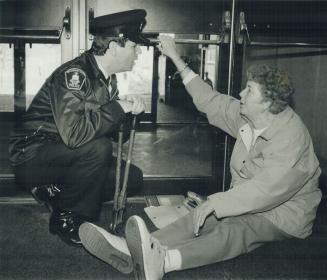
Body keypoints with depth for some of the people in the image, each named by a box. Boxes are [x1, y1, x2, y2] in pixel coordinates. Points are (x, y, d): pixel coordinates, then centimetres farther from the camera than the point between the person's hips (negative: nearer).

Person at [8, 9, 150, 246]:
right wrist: (118, 107, -27)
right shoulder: (73, 75, -24)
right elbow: (74, 133, -38)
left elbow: (112, 131, 6)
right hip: (32, 157, -8)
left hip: (67, 157, 8)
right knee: (98, 148, -33)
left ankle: (56, 192, 7)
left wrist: (129, 107, -15)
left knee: (132, 178, -3)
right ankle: (67, 220, -12)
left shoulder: (109, 79, 3)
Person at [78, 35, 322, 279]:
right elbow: (210, 100, 8)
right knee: (200, 219, -20)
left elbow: (265, 190, -31)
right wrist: (176, 58, 8)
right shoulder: (246, 117, 3)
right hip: (247, 200, 7)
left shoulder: (291, 138, -23)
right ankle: (130, 250, -39)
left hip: (283, 212, -7)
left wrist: (214, 202, -32)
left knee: (235, 230, -37)